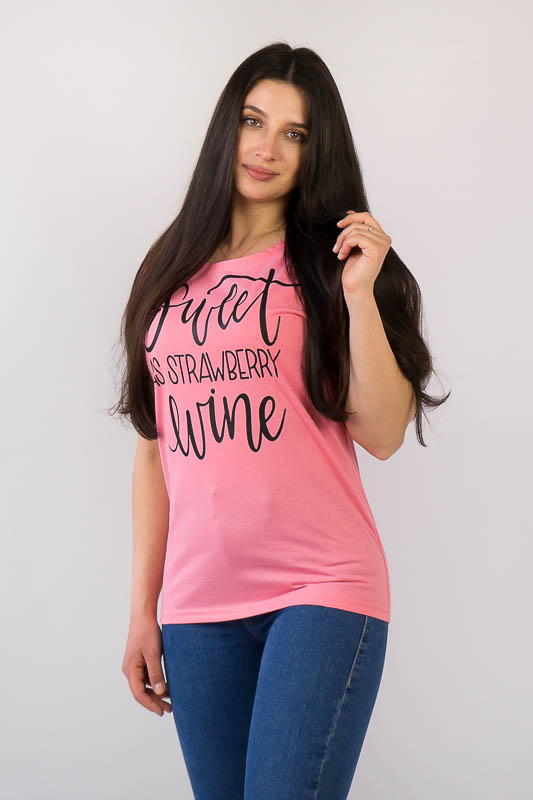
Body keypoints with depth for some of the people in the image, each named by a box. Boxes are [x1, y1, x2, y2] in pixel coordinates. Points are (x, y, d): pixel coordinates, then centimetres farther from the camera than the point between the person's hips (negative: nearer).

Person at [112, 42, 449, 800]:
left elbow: (383, 435, -7)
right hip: (198, 601, 3)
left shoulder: (328, 262, 3)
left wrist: (360, 297, -16)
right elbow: (156, 448, 11)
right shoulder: (171, 271, 11)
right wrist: (142, 608, 10)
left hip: (322, 588, -3)